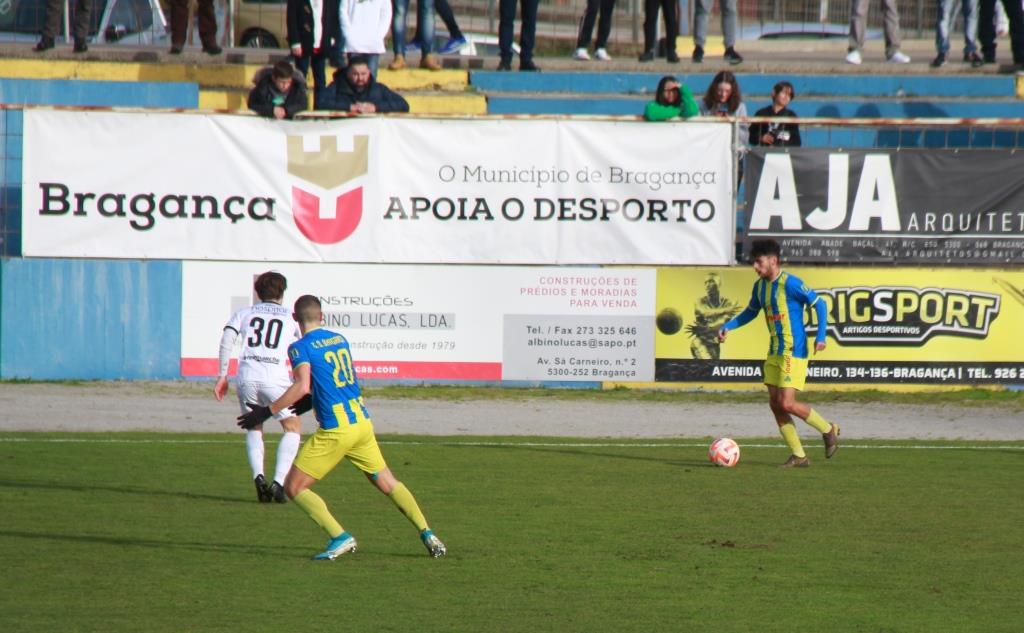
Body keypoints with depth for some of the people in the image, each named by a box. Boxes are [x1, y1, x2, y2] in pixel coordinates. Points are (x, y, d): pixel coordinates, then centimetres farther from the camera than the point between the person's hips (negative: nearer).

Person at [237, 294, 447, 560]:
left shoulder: (301, 347, -9)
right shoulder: (340, 340, 13)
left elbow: (302, 386, -23)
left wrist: (267, 411, -18)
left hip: (335, 429, -7)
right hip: (362, 421, 7)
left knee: (294, 488, 2)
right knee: (388, 483, 18)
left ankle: (340, 537, -10)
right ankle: (427, 535, 11)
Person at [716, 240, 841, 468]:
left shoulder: (790, 283, -15)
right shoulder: (760, 286, 9)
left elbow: (819, 304, -10)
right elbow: (750, 312, 25)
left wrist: (820, 336, -16)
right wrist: (728, 326, 10)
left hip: (793, 353, -9)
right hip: (774, 353, 9)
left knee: (786, 404, -13)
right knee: (775, 404, 3)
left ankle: (828, 430, 9)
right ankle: (798, 456, 9)